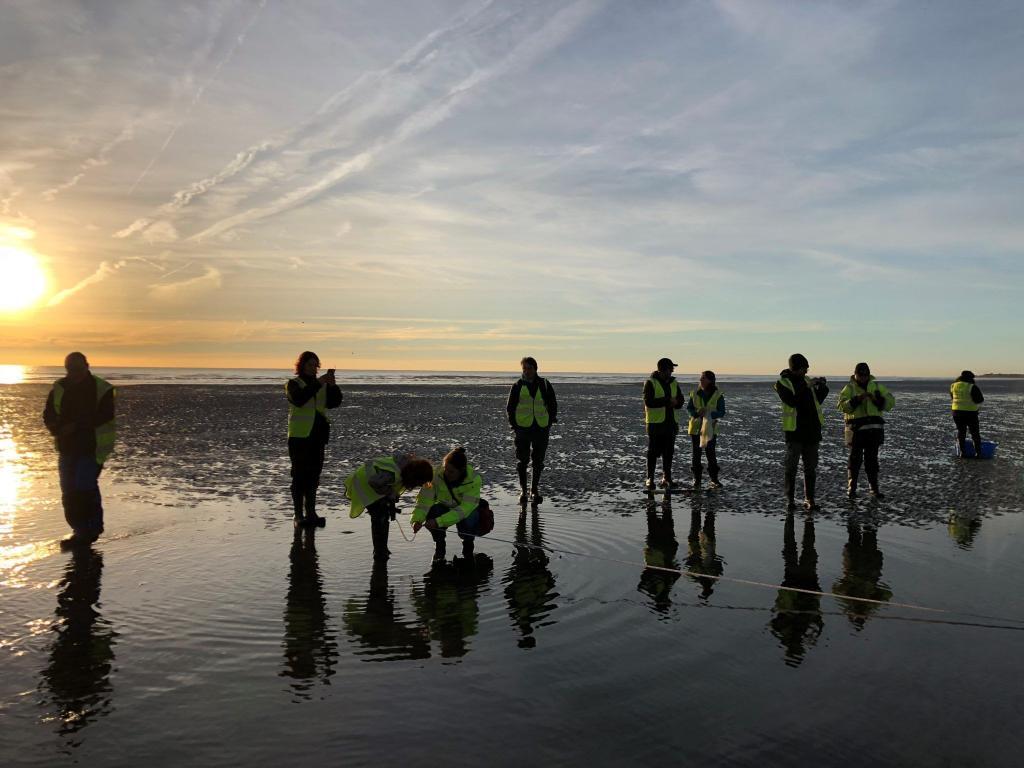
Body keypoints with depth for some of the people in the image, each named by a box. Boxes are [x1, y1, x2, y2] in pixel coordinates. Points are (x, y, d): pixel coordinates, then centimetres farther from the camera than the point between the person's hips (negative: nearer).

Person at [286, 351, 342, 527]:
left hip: (318, 435, 5)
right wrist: (318, 383, -26)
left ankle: (311, 513, 13)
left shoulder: (322, 385, 14)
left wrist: (332, 385, -15)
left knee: (314, 475, 7)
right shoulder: (293, 384, 0)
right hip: (300, 435, -5)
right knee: (300, 475, -4)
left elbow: (334, 402, 0)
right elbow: (299, 399, -22)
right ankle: (298, 515, 0)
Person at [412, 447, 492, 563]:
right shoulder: (437, 474, -26)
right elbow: (425, 498, -24)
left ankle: (468, 545, 2)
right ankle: (439, 546, 0)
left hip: (467, 509, -2)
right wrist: (417, 519, -42)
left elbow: (465, 508, -37)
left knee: (467, 522, -35)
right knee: (431, 513, -30)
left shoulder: (474, 479, -31)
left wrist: (439, 521, -46)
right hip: (444, 506, 2)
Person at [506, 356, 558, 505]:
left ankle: (534, 491, 18)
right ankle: (523, 491, 13)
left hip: (541, 428, 1)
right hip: (523, 428, -1)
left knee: (538, 462, 7)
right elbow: (510, 407, 6)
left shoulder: (544, 385, 4)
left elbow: (553, 405, 11)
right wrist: (514, 425, 0)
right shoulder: (518, 386, 1)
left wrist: (549, 423, 3)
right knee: (522, 461, 1)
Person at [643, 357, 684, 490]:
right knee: (653, 452, 0)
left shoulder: (673, 383, 12)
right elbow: (649, 402, -18)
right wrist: (668, 401, -19)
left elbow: (680, 402, 11)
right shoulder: (650, 383, -7)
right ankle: (650, 479, 7)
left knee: (669, 452, 8)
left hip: (670, 422, 6)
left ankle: (666, 478, 17)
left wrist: (674, 402, -13)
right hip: (655, 422, -5)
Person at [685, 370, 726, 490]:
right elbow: (689, 408, 4)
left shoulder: (718, 395, -7)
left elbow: (722, 412, -7)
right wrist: (697, 413, -17)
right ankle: (696, 479, 14)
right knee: (696, 453, 6)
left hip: (710, 428, -2)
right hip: (696, 427, 2)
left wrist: (709, 413, -24)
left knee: (711, 453, -3)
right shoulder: (695, 393, 0)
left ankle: (714, 480, 6)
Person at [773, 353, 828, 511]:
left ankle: (809, 499, 13)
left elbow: (818, 400, 19)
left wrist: (823, 386, 3)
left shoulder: (806, 380, 13)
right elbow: (792, 401, -21)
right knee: (791, 466, 0)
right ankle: (790, 499, 6)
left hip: (812, 430, 6)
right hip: (795, 430, -6)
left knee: (811, 466, 7)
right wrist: (805, 386, -24)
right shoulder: (783, 382, -6)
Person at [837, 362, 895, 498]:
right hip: (856, 427, -3)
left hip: (874, 428, 3)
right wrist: (856, 399, -23)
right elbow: (842, 406, -11)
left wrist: (877, 399, -13)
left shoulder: (876, 387, 11)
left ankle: (874, 488, 13)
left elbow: (890, 402, 3)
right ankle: (851, 488, 6)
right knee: (855, 458, 0)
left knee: (872, 459, 7)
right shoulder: (849, 388, 2)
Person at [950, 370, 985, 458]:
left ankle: (962, 452, 7)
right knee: (975, 433, 8)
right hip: (970, 412, -4)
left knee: (961, 432, 12)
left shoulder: (953, 386, 3)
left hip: (957, 412, 4)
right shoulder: (972, 387, -12)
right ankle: (978, 452, 9)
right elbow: (980, 400, -11)